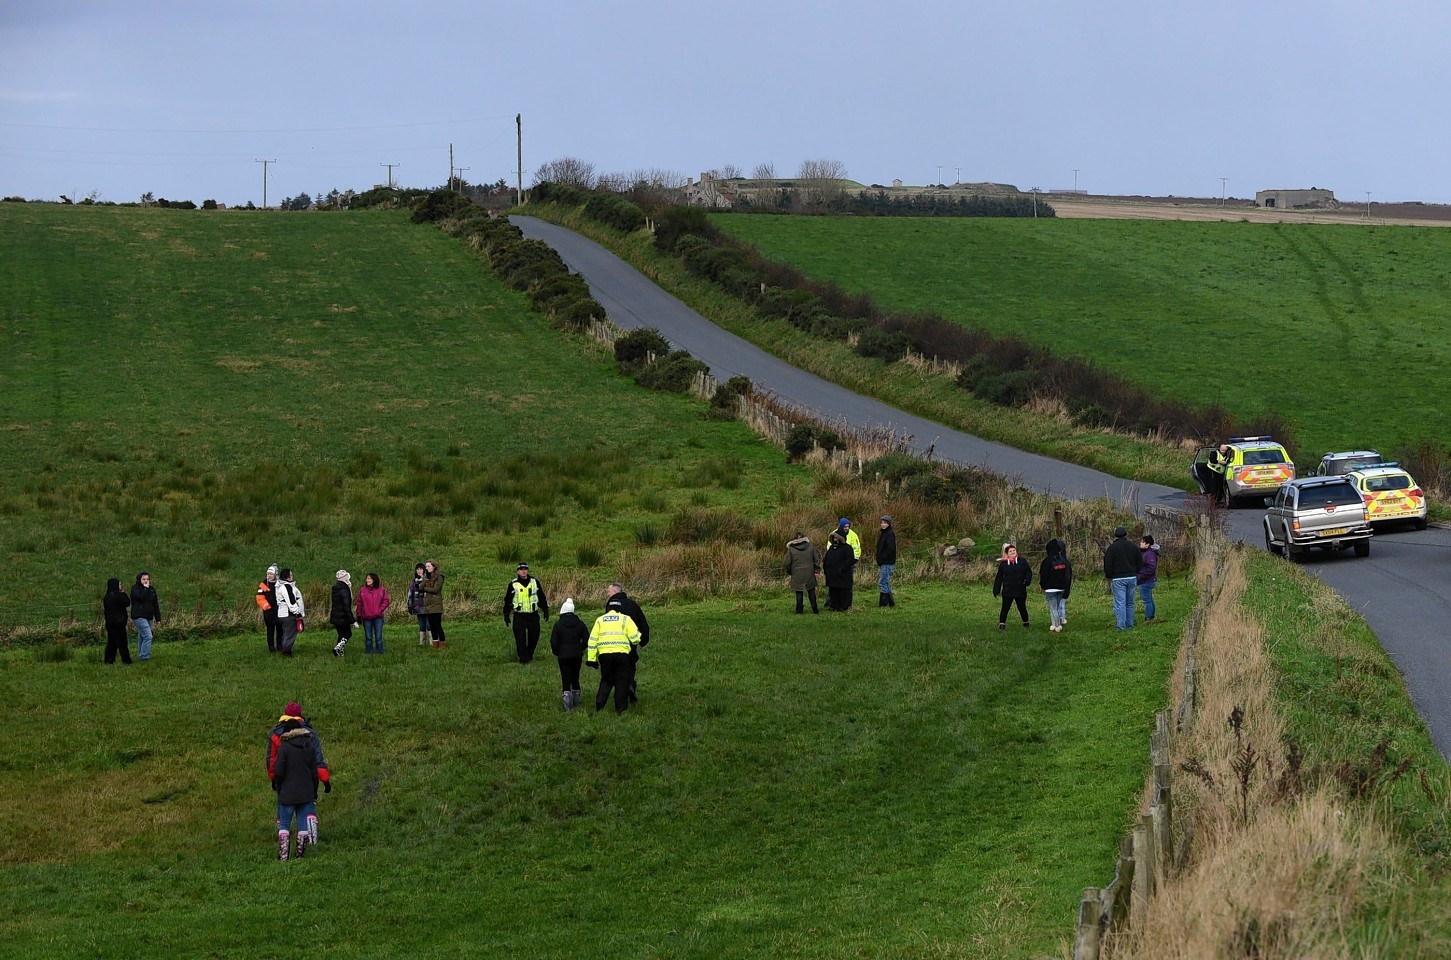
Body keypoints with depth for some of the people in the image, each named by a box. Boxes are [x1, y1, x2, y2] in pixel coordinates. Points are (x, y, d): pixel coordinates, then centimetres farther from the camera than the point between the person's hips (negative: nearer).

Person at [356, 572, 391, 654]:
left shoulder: (382, 590, 0)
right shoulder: (362, 591, 3)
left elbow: (386, 601, 2)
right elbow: (359, 604, 5)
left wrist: (380, 610, -10)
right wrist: (359, 616, 1)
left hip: (378, 617, -1)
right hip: (366, 618, 1)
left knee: (378, 636, 3)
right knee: (368, 637, 7)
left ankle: (379, 652, 8)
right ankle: (369, 651, 12)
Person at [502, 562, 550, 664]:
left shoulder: (534, 582, 5)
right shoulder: (513, 585, -1)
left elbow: (542, 597, 14)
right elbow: (507, 601, 6)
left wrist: (546, 611, 13)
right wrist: (506, 616, 5)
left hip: (533, 615, 2)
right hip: (519, 616, -2)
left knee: (534, 636, 6)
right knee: (520, 638, -5)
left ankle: (530, 654, 27)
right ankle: (523, 658, 3)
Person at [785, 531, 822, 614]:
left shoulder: (791, 549, -5)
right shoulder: (810, 547, 1)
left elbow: (787, 563, -2)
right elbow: (817, 559, 4)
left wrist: (788, 572, 13)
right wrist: (817, 570, 10)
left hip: (797, 575, -2)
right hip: (809, 573, 2)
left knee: (799, 593, 5)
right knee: (811, 591, 12)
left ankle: (799, 610, 5)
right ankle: (815, 609, 12)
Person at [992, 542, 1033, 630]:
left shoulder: (1022, 561, 3)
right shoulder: (1003, 563, 3)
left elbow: (1029, 572, 6)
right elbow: (999, 578, 6)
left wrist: (1027, 581, -12)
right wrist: (996, 589, 3)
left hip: (1020, 590, 0)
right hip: (1007, 591, 0)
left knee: (1022, 608, 9)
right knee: (1005, 608, -1)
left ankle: (1026, 623, 25)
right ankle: (1002, 624, 6)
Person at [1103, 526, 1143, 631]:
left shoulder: (1112, 548, -6)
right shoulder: (1133, 547, 8)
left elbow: (1107, 566, -6)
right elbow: (1140, 564, 13)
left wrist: (1108, 577, 6)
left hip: (1118, 579, -4)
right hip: (1132, 578, 4)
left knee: (1120, 602, -4)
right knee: (1130, 603, 11)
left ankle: (1121, 626, -8)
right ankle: (1130, 624, 13)